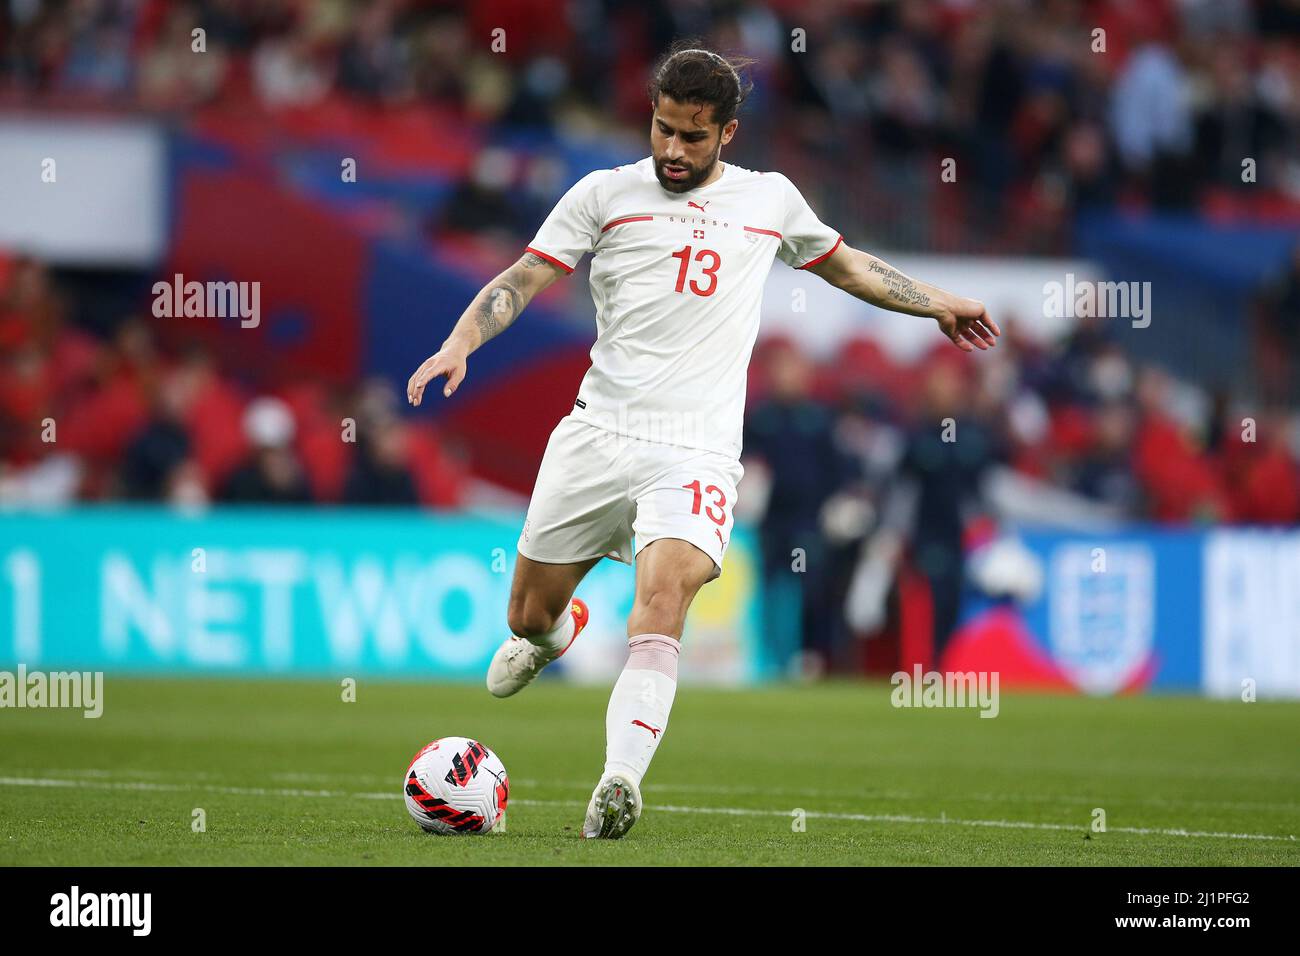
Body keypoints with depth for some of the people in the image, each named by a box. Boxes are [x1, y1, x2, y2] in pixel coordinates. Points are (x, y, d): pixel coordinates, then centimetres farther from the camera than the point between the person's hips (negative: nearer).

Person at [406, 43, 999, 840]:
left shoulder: (770, 200, 13)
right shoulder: (605, 194, 6)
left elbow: (842, 263, 31)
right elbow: (520, 281, 3)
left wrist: (938, 304, 32)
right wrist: (462, 342, -15)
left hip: (697, 453, -1)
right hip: (597, 436, 1)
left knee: (663, 599, -26)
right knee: (528, 617, 8)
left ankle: (620, 784, -36)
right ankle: (559, 632, 47)